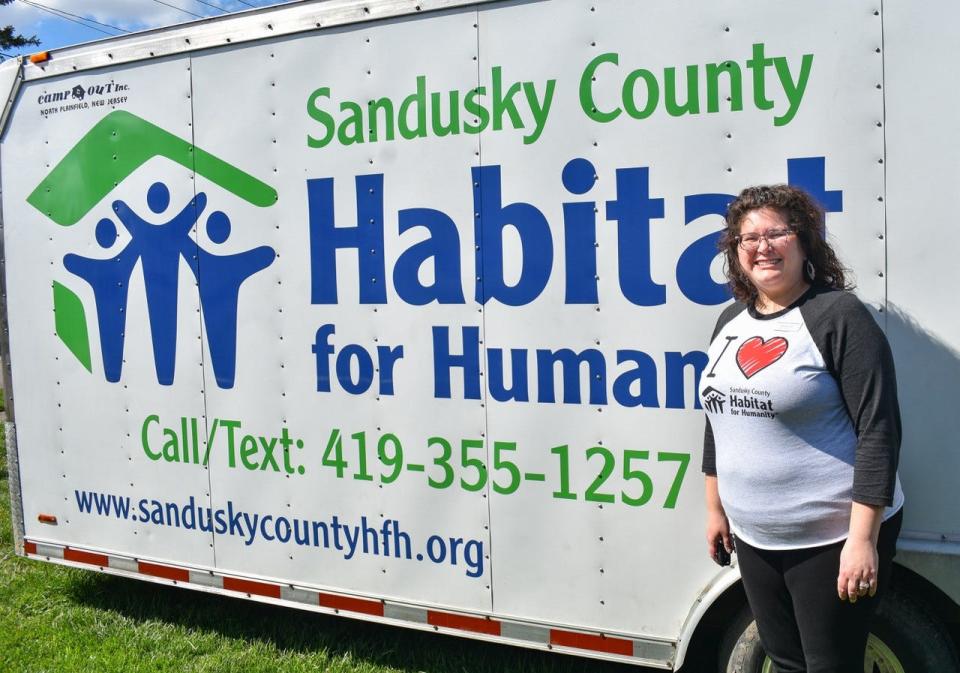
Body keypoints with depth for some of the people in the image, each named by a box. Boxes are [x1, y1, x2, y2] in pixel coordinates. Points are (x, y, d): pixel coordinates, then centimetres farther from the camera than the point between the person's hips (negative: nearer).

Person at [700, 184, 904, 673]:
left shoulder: (839, 316, -14)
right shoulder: (732, 320, 7)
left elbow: (878, 431, -18)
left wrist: (863, 538, -21)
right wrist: (715, 508, 17)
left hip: (831, 539, -7)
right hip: (754, 538, 7)